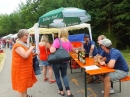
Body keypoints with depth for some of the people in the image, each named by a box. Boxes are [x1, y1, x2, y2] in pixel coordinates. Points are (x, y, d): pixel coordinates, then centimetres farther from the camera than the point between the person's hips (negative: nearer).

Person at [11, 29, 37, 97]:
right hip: (20, 69, -10)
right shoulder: (18, 45, -21)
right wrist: (31, 48, -19)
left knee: (25, 83, 21)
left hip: (25, 68, 10)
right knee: (21, 84, 3)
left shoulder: (24, 45, 11)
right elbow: (25, 55, -33)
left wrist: (33, 55, 7)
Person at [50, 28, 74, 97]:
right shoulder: (68, 41, -2)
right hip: (64, 62, 5)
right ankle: (68, 91, 10)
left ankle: (61, 91, 27)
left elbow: (52, 51, -30)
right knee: (64, 75, 21)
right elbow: (72, 50, 15)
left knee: (57, 76, 15)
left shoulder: (57, 40, -19)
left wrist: (51, 47, -8)